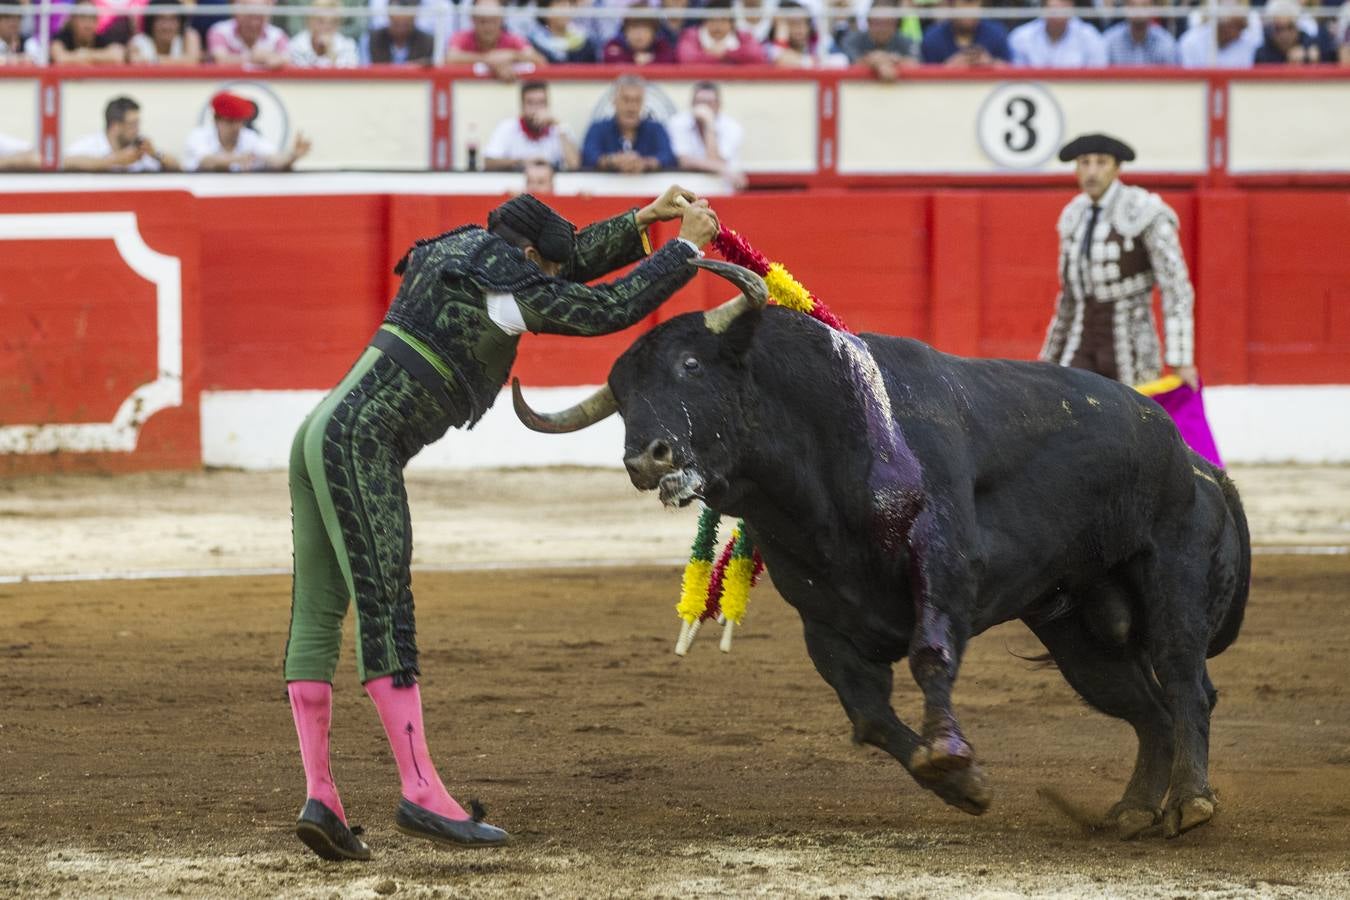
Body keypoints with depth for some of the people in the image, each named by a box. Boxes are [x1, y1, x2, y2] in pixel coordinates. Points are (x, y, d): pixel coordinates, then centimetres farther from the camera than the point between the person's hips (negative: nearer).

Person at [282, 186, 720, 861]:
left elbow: (571, 262, 33)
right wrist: (687, 245, 3)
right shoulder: (505, 285, -5)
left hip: (319, 435, 10)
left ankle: (319, 799, -1)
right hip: (361, 443, -10)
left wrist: (642, 222, 26)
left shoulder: (463, 251, 22)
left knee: (318, 616, 3)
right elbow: (612, 307, -6)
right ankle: (421, 794, -15)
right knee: (384, 612, -12)